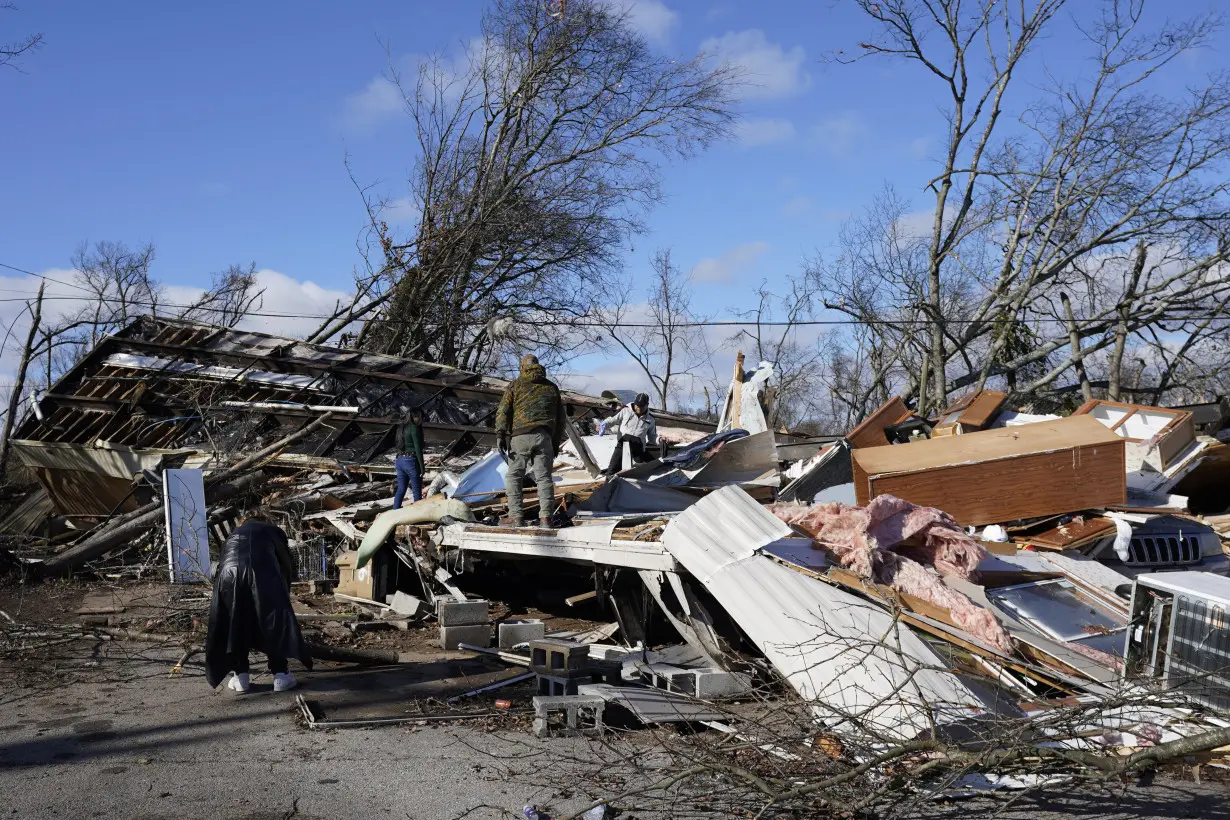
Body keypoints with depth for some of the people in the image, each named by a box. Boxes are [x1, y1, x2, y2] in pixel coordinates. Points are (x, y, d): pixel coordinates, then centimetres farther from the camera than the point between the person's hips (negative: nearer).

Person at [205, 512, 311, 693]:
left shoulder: (234, 535, 41)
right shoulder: (273, 531, 34)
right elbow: (287, 564, 34)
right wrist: (284, 591, 50)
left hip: (229, 572, 2)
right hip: (263, 572, -2)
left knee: (234, 624, 20)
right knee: (276, 622, 12)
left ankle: (240, 676, 19)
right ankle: (280, 675, 11)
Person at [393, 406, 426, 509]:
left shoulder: (401, 428, 12)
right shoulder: (414, 428, -13)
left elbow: (399, 446, 15)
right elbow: (418, 449, -15)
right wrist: (422, 468, -13)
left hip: (400, 461, 8)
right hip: (411, 461, -8)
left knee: (400, 490, 12)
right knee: (417, 492, 1)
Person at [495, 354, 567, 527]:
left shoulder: (515, 385, 9)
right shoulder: (552, 387, 19)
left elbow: (503, 410, -3)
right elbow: (561, 419, 21)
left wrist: (500, 434, -7)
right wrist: (556, 443, 25)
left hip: (520, 437, -2)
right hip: (544, 438, 2)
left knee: (513, 476, 6)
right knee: (543, 477, 5)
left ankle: (516, 516, -3)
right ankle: (545, 517, -4)